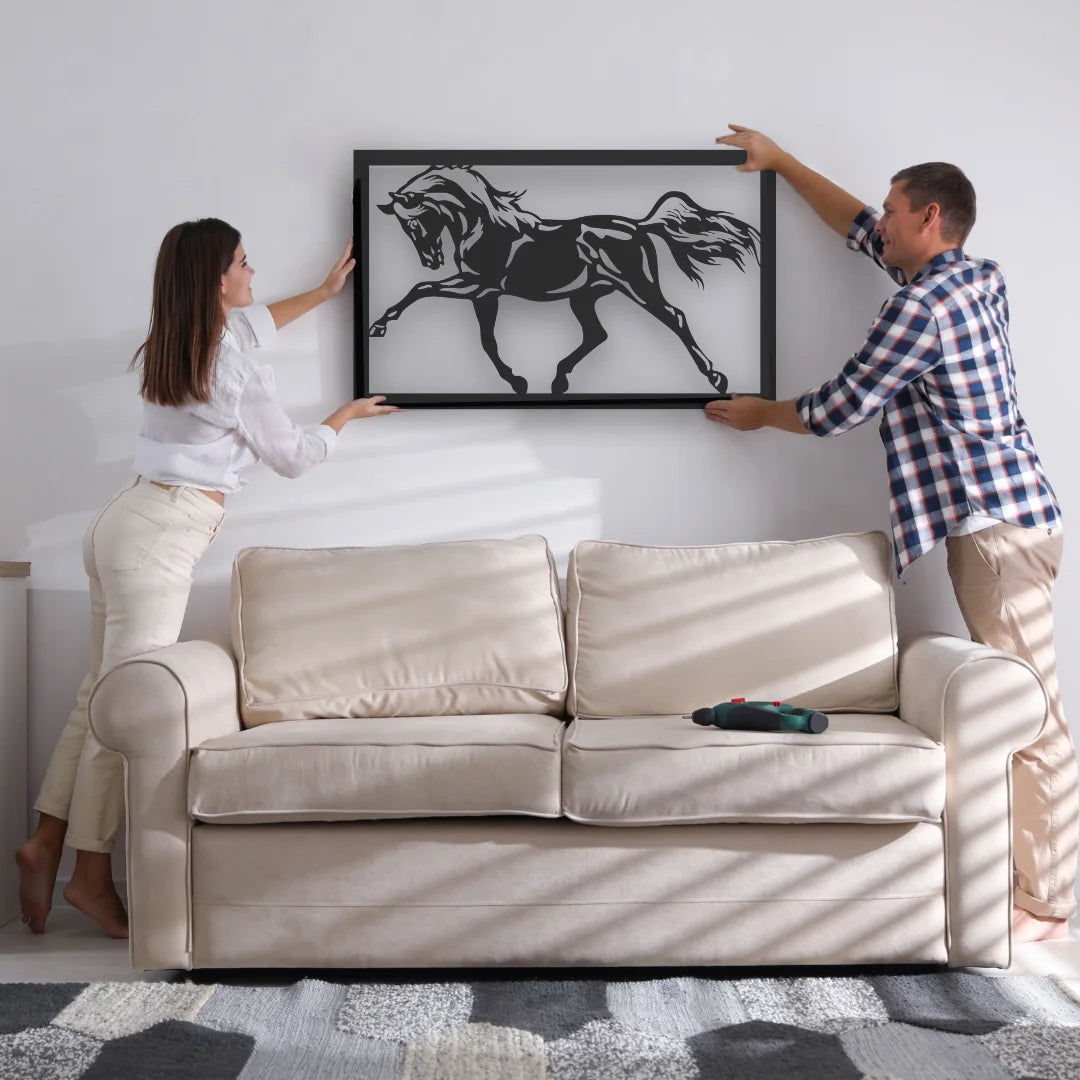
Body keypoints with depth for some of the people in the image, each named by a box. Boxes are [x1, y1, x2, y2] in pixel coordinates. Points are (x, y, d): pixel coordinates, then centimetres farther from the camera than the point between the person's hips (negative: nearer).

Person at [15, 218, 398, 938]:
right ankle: (92, 874, 5)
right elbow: (293, 456, 0)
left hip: (126, 523, 10)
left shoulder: (176, 343, 13)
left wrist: (324, 291, 47)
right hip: (160, 537, -10)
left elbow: (256, 321, 36)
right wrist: (346, 415, 18)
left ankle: (48, 843, 16)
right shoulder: (235, 367, -13)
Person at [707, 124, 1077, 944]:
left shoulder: (924, 305, -14)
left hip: (997, 523, -10)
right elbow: (860, 230, 28)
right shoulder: (977, 276, 15)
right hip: (1001, 513, 10)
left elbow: (841, 407, -7)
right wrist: (781, 162, 35)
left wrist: (759, 413, 11)